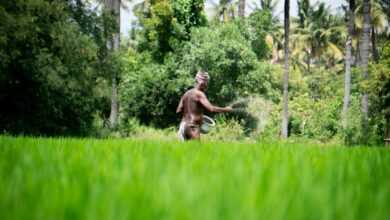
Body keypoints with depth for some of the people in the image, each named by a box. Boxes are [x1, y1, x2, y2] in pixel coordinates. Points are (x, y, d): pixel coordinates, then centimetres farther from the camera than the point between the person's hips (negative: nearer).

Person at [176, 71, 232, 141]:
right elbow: (211, 108, -21)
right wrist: (226, 109, -11)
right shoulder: (199, 94, -10)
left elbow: (178, 111, 12)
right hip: (193, 127, -9)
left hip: (183, 125, 9)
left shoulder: (186, 94, 15)